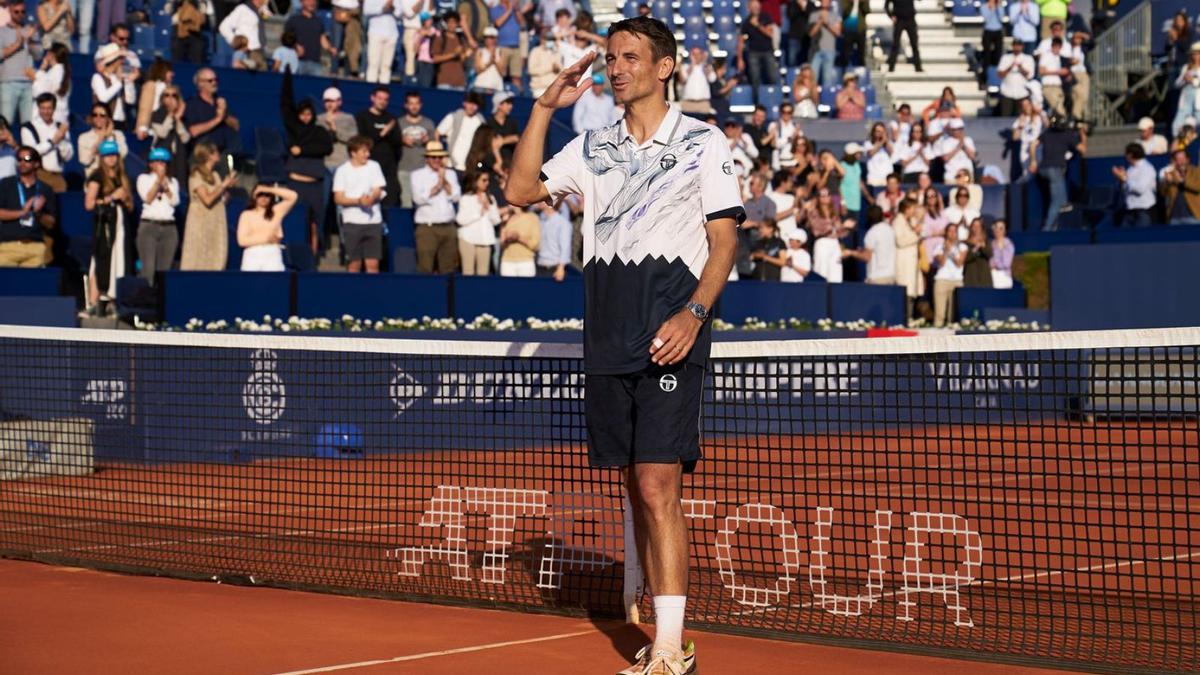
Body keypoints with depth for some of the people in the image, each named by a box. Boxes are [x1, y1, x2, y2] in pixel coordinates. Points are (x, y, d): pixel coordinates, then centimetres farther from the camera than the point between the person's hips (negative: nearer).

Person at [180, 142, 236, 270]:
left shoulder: (215, 175, 14)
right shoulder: (196, 176, -7)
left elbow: (222, 200, 15)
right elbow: (208, 199, -19)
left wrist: (228, 186, 1)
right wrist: (223, 185, -13)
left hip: (216, 224, 7)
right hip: (201, 224, -7)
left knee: (216, 262, 1)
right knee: (199, 262, -8)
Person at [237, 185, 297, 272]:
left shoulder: (276, 211, 14)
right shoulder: (246, 215, 8)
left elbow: (292, 196, 2)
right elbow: (242, 240, -1)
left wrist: (269, 189, 1)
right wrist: (265, 238, -4)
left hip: (273, 256, 1)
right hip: (252, 256, -1)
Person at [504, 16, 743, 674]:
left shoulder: (703, 143, 4)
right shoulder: (591, 146, 16)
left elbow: (723, 241, 0)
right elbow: (520, 191, 10)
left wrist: (694, 313, -15)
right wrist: (544, 108, 5)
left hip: (671, 336, -5)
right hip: (607, 337, 5)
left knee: (658, 484, -14)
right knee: (636, 487, 8)